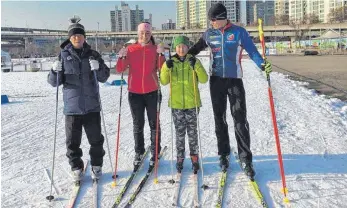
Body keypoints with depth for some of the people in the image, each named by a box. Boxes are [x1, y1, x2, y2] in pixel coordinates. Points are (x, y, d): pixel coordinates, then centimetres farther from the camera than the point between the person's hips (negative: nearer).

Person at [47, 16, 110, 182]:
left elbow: (104, 77, 1)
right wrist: (55, 72, -20)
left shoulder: (92, 55, 3)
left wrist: (98, 69, -19)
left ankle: (96, 166, 28)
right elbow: (54, 82, 1)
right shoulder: (63, 55, 2)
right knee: (73, 141, 8)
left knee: (96, 139, 9)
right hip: (72, 106, 0)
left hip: (91, 106, 0)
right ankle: (76, 168, 25)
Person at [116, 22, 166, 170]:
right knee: (138, 124, 10)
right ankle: (139, 153, 21)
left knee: (154, 123, 7)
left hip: (152, 92, -1)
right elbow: (120, 69, -1)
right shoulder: (130, 49, 3)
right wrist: (122, 57, -18)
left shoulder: (156, 49, 2)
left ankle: (155, 153, 19)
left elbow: (161, 69, -8)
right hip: (135, 93, 1)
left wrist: (161, 55, -20)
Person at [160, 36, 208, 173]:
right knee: (180, 132, 8)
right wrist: (167, 68, -18)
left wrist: (196, 66, -21)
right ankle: (180, 158, 19)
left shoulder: (194, 61, 2)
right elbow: (163, 81, -3)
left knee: (192, 132, 8)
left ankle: (194, 158, 21)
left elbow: (204, 79, -8)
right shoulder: (170, 62, 5)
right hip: (176, 103, 1)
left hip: (192, 103, 0)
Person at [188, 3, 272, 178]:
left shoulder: (239, 32, -4)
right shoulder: (209, 34, 5)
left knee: (240, 120, -6)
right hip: (216, 80, 3)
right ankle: (223, 155, 23)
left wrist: (262, 64, -24)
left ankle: (245, 159, 2)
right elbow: (196, 49, 17)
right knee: (219, 119, 9)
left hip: (235, 80, -3)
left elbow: (252, 50, -7)